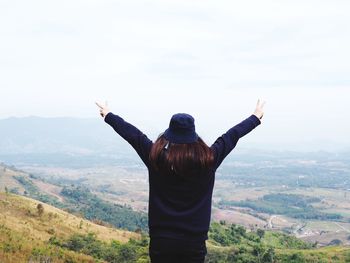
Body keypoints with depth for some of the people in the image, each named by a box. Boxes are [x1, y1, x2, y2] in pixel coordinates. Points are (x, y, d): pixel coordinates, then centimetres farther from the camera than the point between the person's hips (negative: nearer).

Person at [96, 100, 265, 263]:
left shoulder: (156, 157, -9)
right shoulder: (209, 159, -7)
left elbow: (132, 134, 5)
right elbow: (232, 136, 7)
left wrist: (108, 115, 21)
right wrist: (256, 117, 23)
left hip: (161, 240, 0)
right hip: (195, 240, 1)